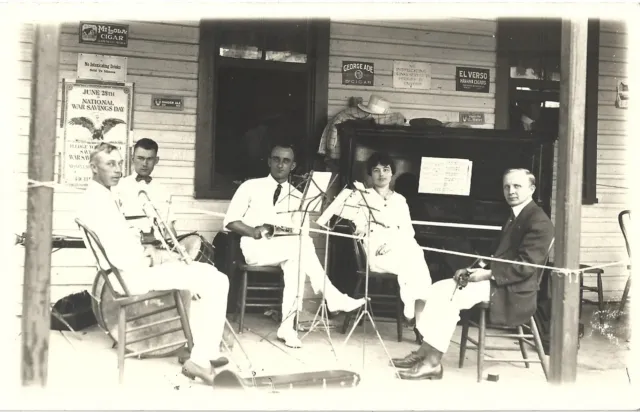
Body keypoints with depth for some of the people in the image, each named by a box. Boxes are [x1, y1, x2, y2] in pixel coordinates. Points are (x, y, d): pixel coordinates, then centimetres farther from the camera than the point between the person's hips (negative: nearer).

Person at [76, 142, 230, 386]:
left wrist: (147, 251, 5)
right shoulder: (99, 201, -20)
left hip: (135, 269, 11)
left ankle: (203, 352, 20)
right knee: (216, 282, -12)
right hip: (135, 274, -11)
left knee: (205, 275, 22)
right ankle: (201, 360, -6)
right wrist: (152, 258, -13)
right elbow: (121, 258, -27)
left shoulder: (102, 195, 13)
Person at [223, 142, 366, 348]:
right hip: (255, 248, -3)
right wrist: (253, 231, -18)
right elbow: (229, 222, -1)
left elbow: (297, 231, 6)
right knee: (303, 244, -30)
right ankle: (333, 298, -27)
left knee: (296, 260, -34)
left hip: (285, 249, 4)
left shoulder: (297, 197, 11)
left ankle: (287, 325, -32)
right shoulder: (251, 187, 3)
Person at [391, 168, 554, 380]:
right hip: (497, 281, 10)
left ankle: (433, 362, -19)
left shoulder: (539, 221, -13)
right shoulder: (515, 217, 19)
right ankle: (425, 351, -9)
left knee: (451, 297, -24)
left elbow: (526, 266, -21)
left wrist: (488, 274, -23)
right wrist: (473, 269, 3)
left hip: (512, 292, -10)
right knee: (437, 290, -4)